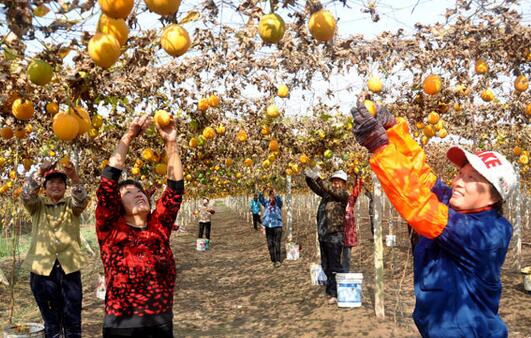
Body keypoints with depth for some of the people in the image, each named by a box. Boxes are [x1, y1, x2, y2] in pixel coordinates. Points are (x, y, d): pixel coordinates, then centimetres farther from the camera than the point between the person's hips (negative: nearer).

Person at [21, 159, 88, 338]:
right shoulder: (37, 205, 9)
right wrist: (39, 172, -26)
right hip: (42, 268, 0)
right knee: (51, 320, 11)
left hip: (69, 267, 0)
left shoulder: (71, 204, 8)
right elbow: (26, 195, -11)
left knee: (73, 320, 5)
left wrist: (74, 178, -32)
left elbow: (82, 200, -14)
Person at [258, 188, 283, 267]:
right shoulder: (266, 203, 6)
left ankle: (278, 260, 1)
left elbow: (279, 200, -23)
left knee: (277, 244, -6)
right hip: (268, 226, 3)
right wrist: (262, 192, -24)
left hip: (277, 226, -3)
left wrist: (275, 194, -38)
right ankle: (273, 260, 18)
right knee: (270, 244, 7)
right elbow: (260, 199, -7)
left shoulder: (278, 203, -2)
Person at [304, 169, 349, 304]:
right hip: (323, 234, 7)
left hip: (335, 235, -7)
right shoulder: (327, 193, 12)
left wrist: (317, 178, -28)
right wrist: (309, 177, -12)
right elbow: (315, 187, 8)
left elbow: (332, 190, -22)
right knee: (326, 266, 13)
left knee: (335, 267, -5)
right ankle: (331, 291, 23)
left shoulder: (343, 194, -5)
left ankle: (337, 293, 3)